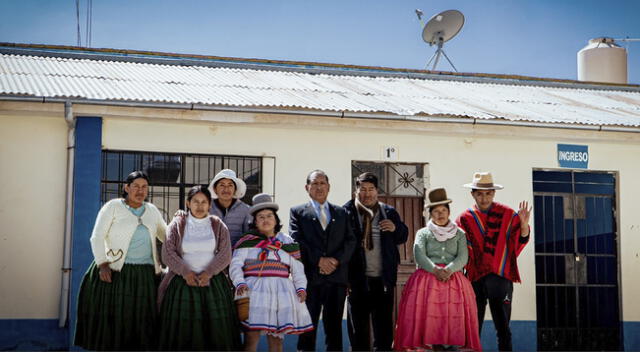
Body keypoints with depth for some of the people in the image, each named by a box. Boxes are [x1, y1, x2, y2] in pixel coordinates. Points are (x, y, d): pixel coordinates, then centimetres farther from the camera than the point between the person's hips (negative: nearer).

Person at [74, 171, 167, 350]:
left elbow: (166, 236, 24)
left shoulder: (152, 210, 14)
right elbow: (97, 237, -4)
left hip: (146, 275, 4)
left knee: (143, 322, 1)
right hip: (117, 272, -4)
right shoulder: (113, 206, 1)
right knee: (112, 320, -5)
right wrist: (102, 264, -14)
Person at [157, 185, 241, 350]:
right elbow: (168, 253, -2)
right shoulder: (177, 224, 6)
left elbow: (225, 255, -2)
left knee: (215, 328, -5)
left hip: (213, 283, 1)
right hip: (183, 284, -1)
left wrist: (208, 273, -16)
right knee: (183, 331, -6)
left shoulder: (218, 225, 7)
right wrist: (185, 272, -16)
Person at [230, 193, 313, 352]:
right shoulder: (247, 241, 8)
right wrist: (240, 283, -15)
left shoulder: (287, 242, 15)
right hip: (254, 290, -2)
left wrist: (301, 287, -2)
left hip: (280, 291, 3)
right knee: (251, 336, -11)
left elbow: (297, 269, 13)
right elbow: (235, 265, 1)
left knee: (276, 338, 3)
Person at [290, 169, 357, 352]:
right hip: (310, 277, -3)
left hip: (337, 276, 3)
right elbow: (296, 241, -4)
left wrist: (337, 260, -10)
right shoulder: (298, 212, 8)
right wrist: (319, 260, -14)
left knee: (334, 326, 5)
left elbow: (350, 241, 7)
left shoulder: (341, 213, 17)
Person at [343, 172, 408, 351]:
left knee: (384, 324, 7)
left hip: (384, 278, 3)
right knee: (358, 325, 5)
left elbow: (403, 237, 18)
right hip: (358, 278, -2)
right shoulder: (347, 212, 0)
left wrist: (395, 228, -6)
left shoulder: (389, 212, 10)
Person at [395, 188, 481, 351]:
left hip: (454, 279, 1)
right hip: (427, 278, 0)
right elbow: (419, 256, 0)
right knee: (429, 311, -19)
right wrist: (435, 270, -17)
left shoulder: (459, 234, 18)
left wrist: (448, 270, -15)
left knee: (454, 312, -17)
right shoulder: (423, 233, 16)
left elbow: (462, 258, 4)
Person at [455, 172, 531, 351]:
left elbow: (519, 243, -2)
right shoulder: (465, 218, 6)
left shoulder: (508, 215, 5)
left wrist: (523, 224, -19)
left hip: (501, 278, -1)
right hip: (475, 278, 1)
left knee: (503, 328, 0)